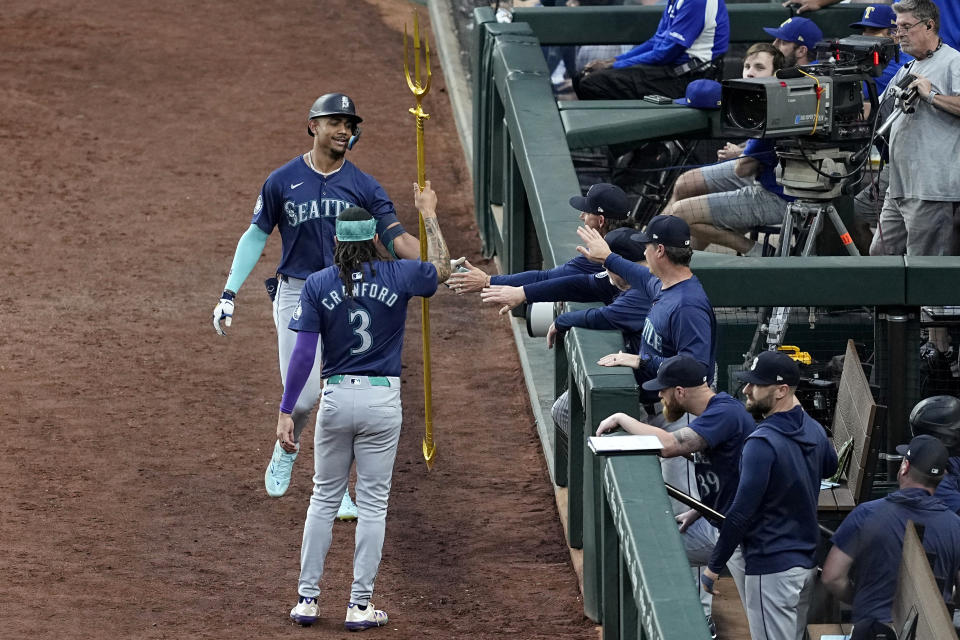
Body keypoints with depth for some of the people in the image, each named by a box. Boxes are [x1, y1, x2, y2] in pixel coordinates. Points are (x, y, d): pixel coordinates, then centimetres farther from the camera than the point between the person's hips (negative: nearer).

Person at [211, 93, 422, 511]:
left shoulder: (363, 187, 1)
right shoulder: (282, 182, -1)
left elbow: (396, 238, -8)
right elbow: (256, 237, 6)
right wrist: (228, 294, -1)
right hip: (296, 295, -1)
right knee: (303, 395, -5)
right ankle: (286, 450, 29)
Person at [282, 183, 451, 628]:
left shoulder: (318, 285, -5)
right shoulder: (397, 276, -5)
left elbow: (303, 353, -9)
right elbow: (441, 269, 17)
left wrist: (285, 412, -6)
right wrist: (429, 215, 25)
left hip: (336, 398, 1)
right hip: (383, 399, -1)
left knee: (324, 496, 14)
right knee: (373, 503, 6)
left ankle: (307, 599, 13)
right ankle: (360, 605, 7)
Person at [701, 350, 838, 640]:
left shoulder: (763, 443, -21)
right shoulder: (815, 431, 5)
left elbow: (741, 513, -21)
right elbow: (830, 466, 29)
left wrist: (714, 566, -12)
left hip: (771, 567, -9)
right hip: (807, 562, 9)